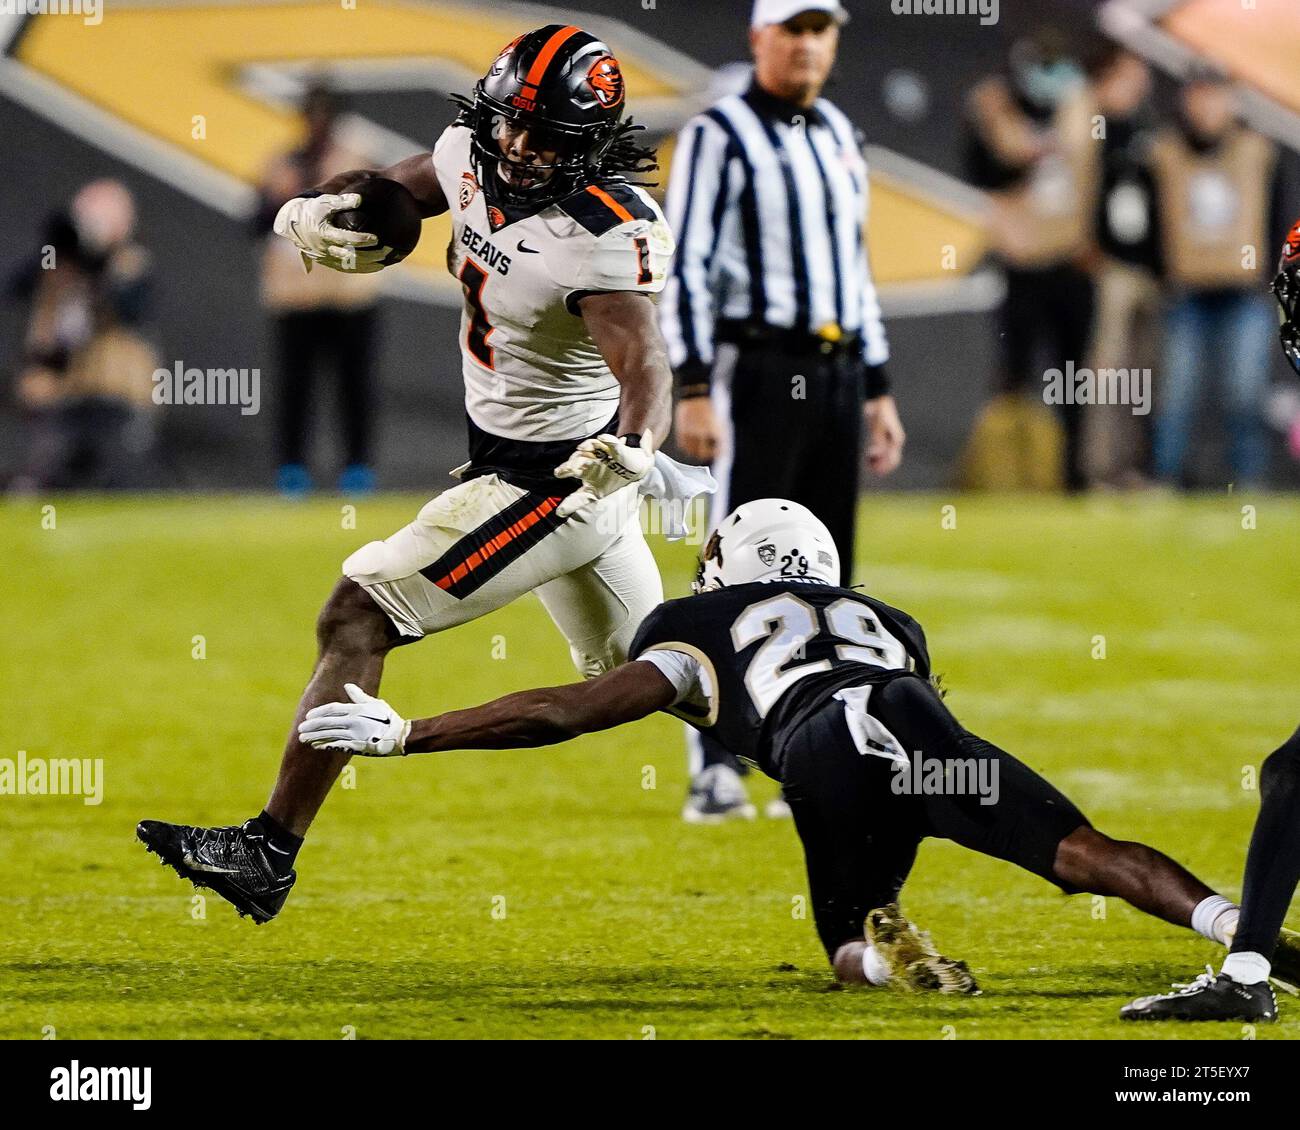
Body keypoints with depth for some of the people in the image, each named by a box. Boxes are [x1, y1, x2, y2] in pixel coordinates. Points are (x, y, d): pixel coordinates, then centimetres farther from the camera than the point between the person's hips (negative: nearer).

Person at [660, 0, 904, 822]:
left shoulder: (841, 137, 17)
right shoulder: (720, 136, -5)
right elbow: (684, 267, -11)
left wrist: (879, 391, 19)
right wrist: (694, 391, -18)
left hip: (838, 369, 7)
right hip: (759, 365, -7)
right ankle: (715, 773, -9)